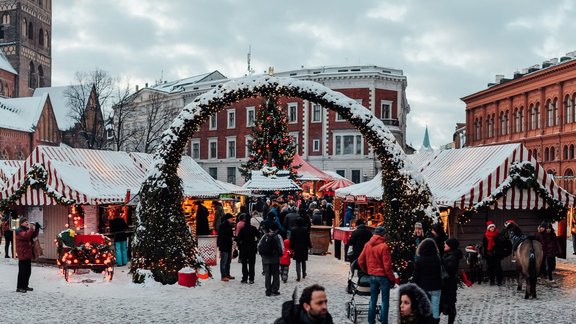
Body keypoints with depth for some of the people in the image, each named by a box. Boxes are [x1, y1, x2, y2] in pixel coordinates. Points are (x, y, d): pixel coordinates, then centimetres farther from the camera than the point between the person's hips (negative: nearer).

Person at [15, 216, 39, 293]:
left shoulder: (27, 229, 15)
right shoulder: (19, 231, -12)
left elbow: (34, 235, 15)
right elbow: (26, 236, -29)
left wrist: (36, 228, 3)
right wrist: (31, 228, -31)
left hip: (28, 253, 9)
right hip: (22, 254, -9)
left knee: (28, 271, 12)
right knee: (22, 271, -7)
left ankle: (25, 286, 21)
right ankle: (19, 287, -1)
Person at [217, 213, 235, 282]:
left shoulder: (229, 225, 15)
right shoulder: (222, 225, -14)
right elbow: (221, 236, -19)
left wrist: (233, 237, 3)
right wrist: (231, 238, -20)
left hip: (228, 246, 10)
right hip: (223, 246, -10)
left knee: (228, 261, 15)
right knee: (224, 261, -6)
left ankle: (227, 275, 24)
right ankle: (223, 276, -2)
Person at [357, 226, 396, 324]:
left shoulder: (367, 245, 2)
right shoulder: (384, 246, -16)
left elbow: (360, 261, 7)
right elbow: (387, 265, -16)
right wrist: (392, 279, -7)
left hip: (372, 276, 6)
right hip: (383, 276, -6)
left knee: (373, 300, 14)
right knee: (385, 301, 4)